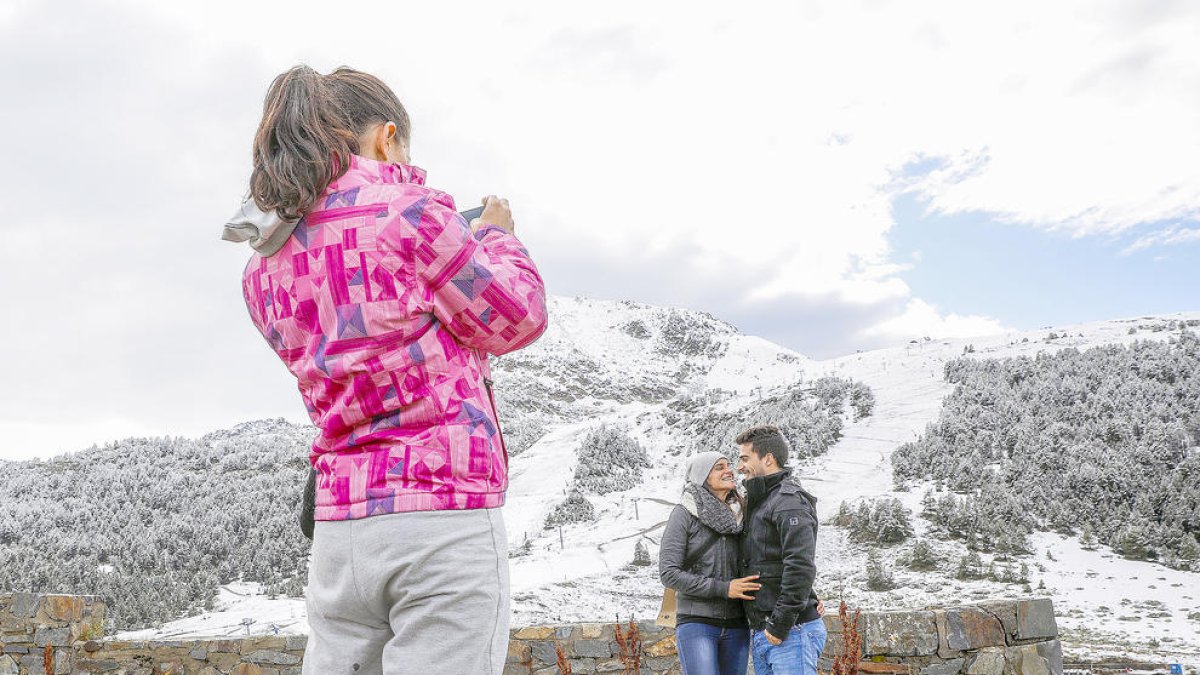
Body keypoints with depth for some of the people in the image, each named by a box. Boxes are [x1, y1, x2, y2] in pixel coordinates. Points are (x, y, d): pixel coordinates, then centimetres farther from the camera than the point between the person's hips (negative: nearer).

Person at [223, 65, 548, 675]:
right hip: (445, 514, -6)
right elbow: (515, 320, -2)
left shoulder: (263, 269, 12)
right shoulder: (407, 210, -8)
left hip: (338, 528, 7)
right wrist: (497, 235, 16)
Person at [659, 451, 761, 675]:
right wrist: (723, 588, -16)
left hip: (736, 627, 5)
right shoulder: (684, 514, -5)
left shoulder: (741, 514, 7)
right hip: (697, 623, -5)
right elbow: (668, 573, -11)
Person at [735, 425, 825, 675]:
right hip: (762, 635, 9)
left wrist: (779, 625, -19)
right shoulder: (759, 503, 20)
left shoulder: (790, 500, -10)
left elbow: (801, 567, -21)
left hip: (791, 634, -9)